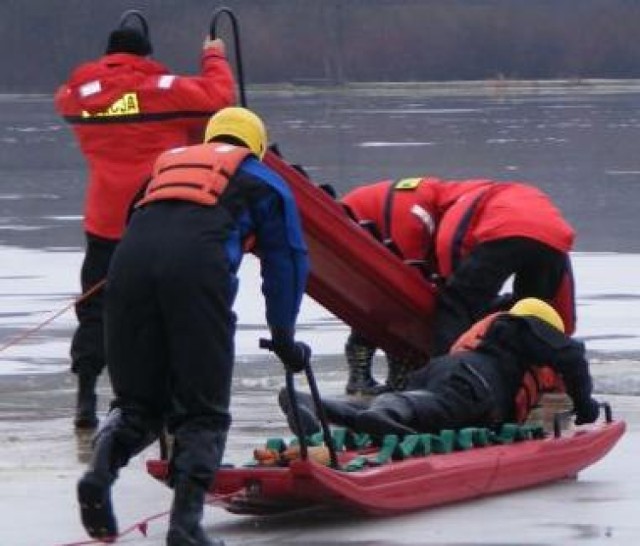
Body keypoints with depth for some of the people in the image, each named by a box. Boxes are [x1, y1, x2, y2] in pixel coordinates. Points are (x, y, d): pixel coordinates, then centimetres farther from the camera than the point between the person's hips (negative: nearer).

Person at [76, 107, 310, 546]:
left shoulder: (168, 164, 40)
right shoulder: (263, 180, 29)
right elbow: (287, 262, 27)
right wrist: (283, 337, 36)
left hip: (129, 260, 3)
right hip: (198, 265, -3)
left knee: (138, 403, 14)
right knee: (203, 412, 4)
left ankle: (103, 466, -17)